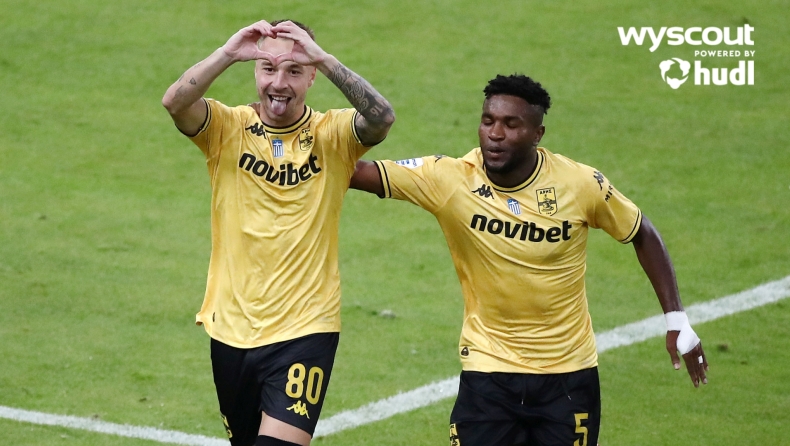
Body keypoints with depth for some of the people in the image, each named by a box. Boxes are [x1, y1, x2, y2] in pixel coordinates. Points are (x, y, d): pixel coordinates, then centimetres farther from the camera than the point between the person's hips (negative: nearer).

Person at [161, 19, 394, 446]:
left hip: (305, 330, -2)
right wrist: (228, 54, -36)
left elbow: (382, 119, -24)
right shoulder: (228, 128, -2)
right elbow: (174, 103, -21)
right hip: (232, 329, 3)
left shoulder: (332, 135, -3)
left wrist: (324, 59, -34)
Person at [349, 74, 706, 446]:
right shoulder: (449, 179, -13)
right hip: (488, 371, 0)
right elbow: (359, 173, -19)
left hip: (569, 373, 0)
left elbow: (643, 235, 5)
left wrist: (676, 320, 3)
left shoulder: (580, 184, -10)